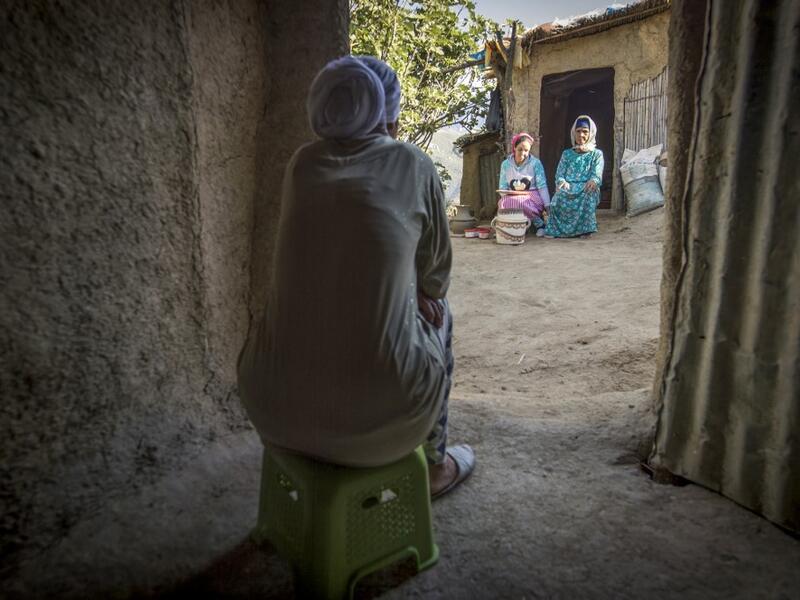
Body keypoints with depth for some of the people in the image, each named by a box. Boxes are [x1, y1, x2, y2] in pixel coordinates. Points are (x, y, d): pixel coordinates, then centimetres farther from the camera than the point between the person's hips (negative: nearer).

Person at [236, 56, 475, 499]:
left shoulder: (302, 163, 8)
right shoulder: (413, 164, 0)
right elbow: (436, 272, 12)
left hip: (278, 398, 4)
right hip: (381, 404, -3)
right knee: (436, 312, 28)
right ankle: (433, 464, 41)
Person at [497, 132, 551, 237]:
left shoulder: (535, 163, -1)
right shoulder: (505, 164, 6)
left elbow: (542, 186, -6)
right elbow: (502, 187, 9)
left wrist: (547, 206, -15)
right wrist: (504, 196, -13)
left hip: (532, 197, -2)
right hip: (512, 197, 2)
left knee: (519, 202, -37)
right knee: (503, 202, -33)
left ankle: (539, 223, -12)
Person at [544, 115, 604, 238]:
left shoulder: (596, 154, 15)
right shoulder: (567, 153, 21)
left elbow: (597, 174, -1)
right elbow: (559, 174, 11)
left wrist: (593, 181, -28)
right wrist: (562, 182, -16)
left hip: (586, 188, -1)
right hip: (568, 187, 1)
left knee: (589, 195, -40)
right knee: (559, 196, -37)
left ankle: (585, 229, -32)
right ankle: (555, 229, -29)